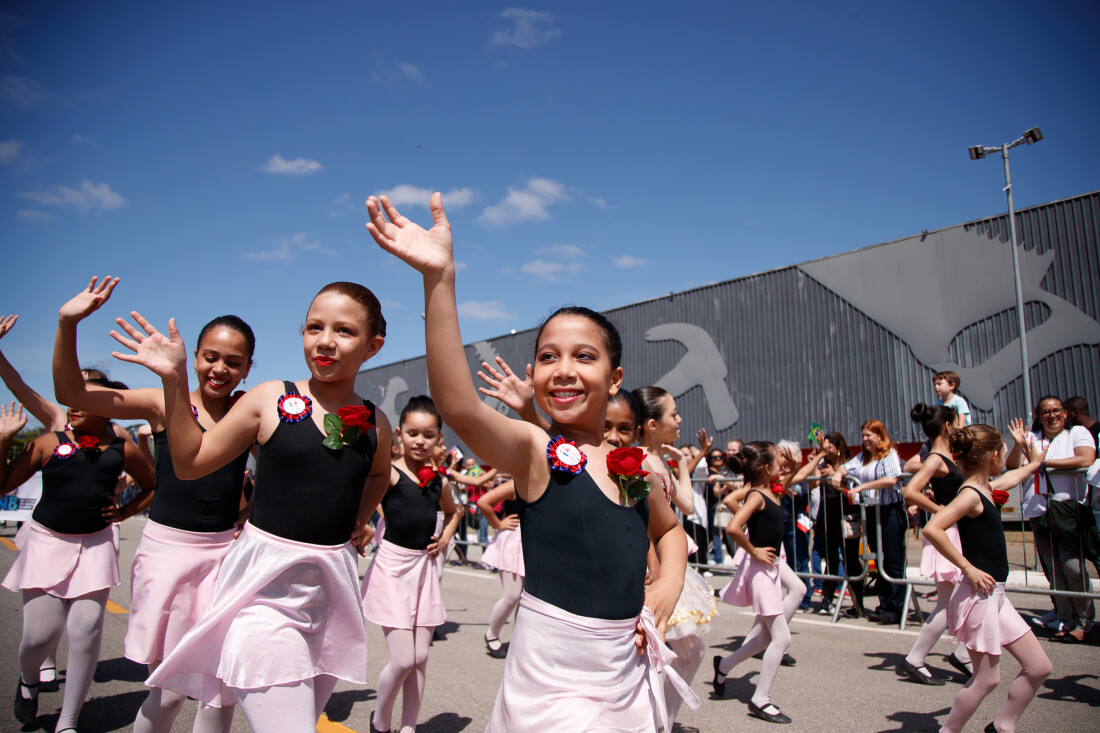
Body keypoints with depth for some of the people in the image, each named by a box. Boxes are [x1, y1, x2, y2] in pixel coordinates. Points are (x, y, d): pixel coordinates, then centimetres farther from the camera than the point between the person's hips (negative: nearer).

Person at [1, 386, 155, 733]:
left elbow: (153, 486, 16)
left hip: (94, 546, 1)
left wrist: (124, 512, 3)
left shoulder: (123, 451, 3)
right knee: (40, 635, -3)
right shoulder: (49, 443, 0)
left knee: (86, 632, -2)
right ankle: (28, 680, 36)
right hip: (47, 544, 0)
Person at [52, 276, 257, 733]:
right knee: (168, 687, 5)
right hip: (167, 547, -2)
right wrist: (67, 324, -22)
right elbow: (72, 393, -10)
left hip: (224, 552, 2)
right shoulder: (165, 403, -3)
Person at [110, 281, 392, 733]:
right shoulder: (271, 400, -4)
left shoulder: (375, 424, 4)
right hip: (266, 584, -4)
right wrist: (174, 380, -6)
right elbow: (191, 463, 0)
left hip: (334, 585, 4)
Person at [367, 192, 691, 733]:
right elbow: (459, 407, -34)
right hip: (552, 670, -5)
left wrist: (670, 581, 1)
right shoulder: (534, 451, -13)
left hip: (628, 665, 5)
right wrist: (439, 278, -42)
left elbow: (669, 530, 22)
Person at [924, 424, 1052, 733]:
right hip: (978, 595, -10)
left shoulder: (987, 489, 10)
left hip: (995, 595, 10)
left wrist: (1034, 463, 53)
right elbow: (932, 529, -32)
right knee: (987, 678, -1)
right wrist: (968, 569, -25)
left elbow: (1011, 478, 37)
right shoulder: (970, 494, -18)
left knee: (1039, 667, 12)